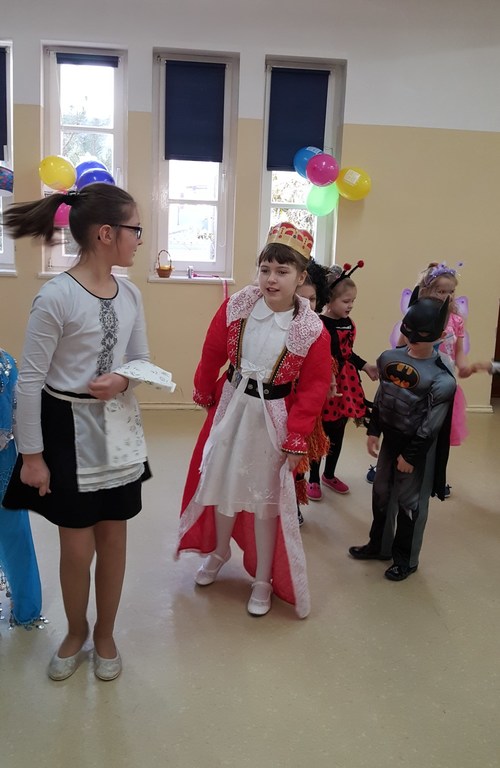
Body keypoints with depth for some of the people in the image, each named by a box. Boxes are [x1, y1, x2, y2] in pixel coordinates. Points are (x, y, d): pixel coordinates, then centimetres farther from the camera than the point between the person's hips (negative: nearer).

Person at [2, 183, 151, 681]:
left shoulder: (129, 294, 1)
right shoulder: (56, 297, -19)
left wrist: (123, 380, -13)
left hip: (118, 429, 5)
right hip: (69, 430, -5)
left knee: (113, 540, 14)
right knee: (76, 547, 8)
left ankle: (104, 635, 38)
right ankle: (76, 634, 38)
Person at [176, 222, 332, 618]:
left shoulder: (312, 329, -16)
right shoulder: (237, 306, -9)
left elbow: (314, 388, -12)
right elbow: (213, 354, 3)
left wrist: (297, 439, -13)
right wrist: (203, 393, 13)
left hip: (272, 417, -3)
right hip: (231, 407, 3)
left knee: (266, 499, 9)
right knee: (222, 484, 18)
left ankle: (264, 581, 29)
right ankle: (219, 551, 46)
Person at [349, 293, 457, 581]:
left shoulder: (442, 377, -19)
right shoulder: (389, 358, -2)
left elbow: (432, 425, -17)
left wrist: (411, 455, -14)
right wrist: (373, 432, 5)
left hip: (418, 445, -6)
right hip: (390, 437, 6)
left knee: (409, 501, 7)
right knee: (381, 493, 17)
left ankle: (406, 558, 25)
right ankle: (379, 545, 37)